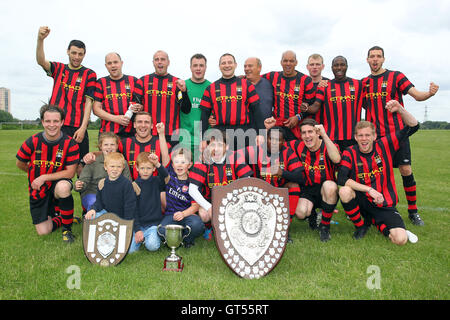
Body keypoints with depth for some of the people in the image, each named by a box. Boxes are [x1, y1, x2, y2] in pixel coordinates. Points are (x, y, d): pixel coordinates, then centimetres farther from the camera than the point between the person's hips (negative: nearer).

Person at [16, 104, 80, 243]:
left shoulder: (70, 144, -15)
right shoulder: (32, 142, -11)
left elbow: (70, 173, -15)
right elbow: (20, 164, 8)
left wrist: (44, 177, -19)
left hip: (58, 183, -2)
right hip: (38, 190, 2)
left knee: (63, 187, -40)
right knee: (43, 232, -5)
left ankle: (67, 228, -17)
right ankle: (58, 215, 32)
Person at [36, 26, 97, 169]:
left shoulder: (89, 74, 4)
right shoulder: (59, 69, 14)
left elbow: (88, 102, -2)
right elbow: (41, 61, -6)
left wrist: (83, 128, -11)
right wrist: (40, 39, -25)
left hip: (77, 128, -3)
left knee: (79, 166, -3)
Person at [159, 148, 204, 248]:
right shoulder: (169, 173, 4)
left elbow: (195, 205, -6)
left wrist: (183, 213, -23)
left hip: (188, 214, -1)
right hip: (170, 214, 1)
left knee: (197, 225, -35)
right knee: (162, 231, -32)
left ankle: (188, 240, 1)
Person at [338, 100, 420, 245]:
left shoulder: (384, 145, -4)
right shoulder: (349, 153, -8)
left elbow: (412, 126, -6)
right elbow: (341, 179, -22)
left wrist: (400, 109, -24)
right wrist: (369, 189, -27)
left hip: (385, 204, 0)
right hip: (362, 201, 1)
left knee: (400, 240, -21)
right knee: (344, 192, -33)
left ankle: (377, 223, 14)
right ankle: (361, 225, -4)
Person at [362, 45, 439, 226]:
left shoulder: (396, 76, 0)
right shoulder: (364, 82, 10)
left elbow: (417, 95, -7)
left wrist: (429, 93, -28)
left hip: (396, 132, -3)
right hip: (374, 135, 3)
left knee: (406, 171, -3)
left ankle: (413, 211, 11)